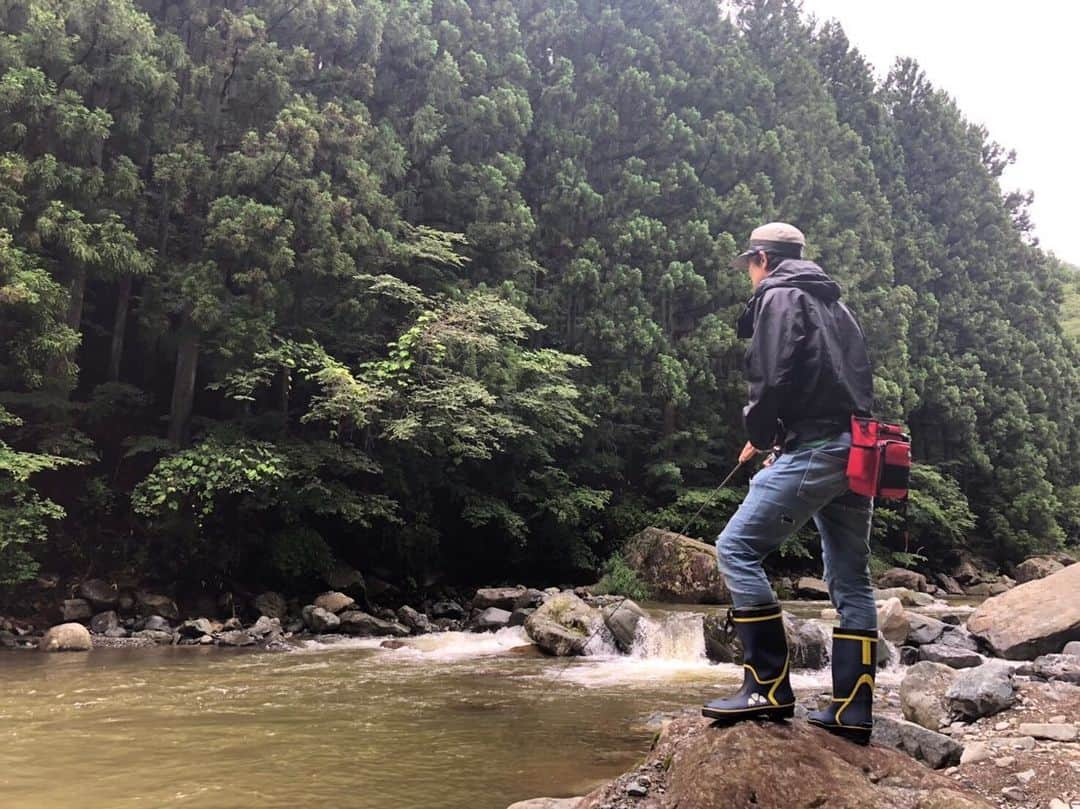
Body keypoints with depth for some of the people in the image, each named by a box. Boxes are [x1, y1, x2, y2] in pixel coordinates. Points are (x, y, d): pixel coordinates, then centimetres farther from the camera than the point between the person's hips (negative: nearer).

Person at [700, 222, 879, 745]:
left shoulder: (779, 297, 1)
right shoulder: (836, 307, 27)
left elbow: (776, 378, -13)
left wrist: (758, 435, 3)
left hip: (812, 450, -9)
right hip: (856, 454, 9)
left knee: (737, 549, -7)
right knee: (850, 581, 8)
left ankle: (768, 687, -11)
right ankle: (852, 711, 8)